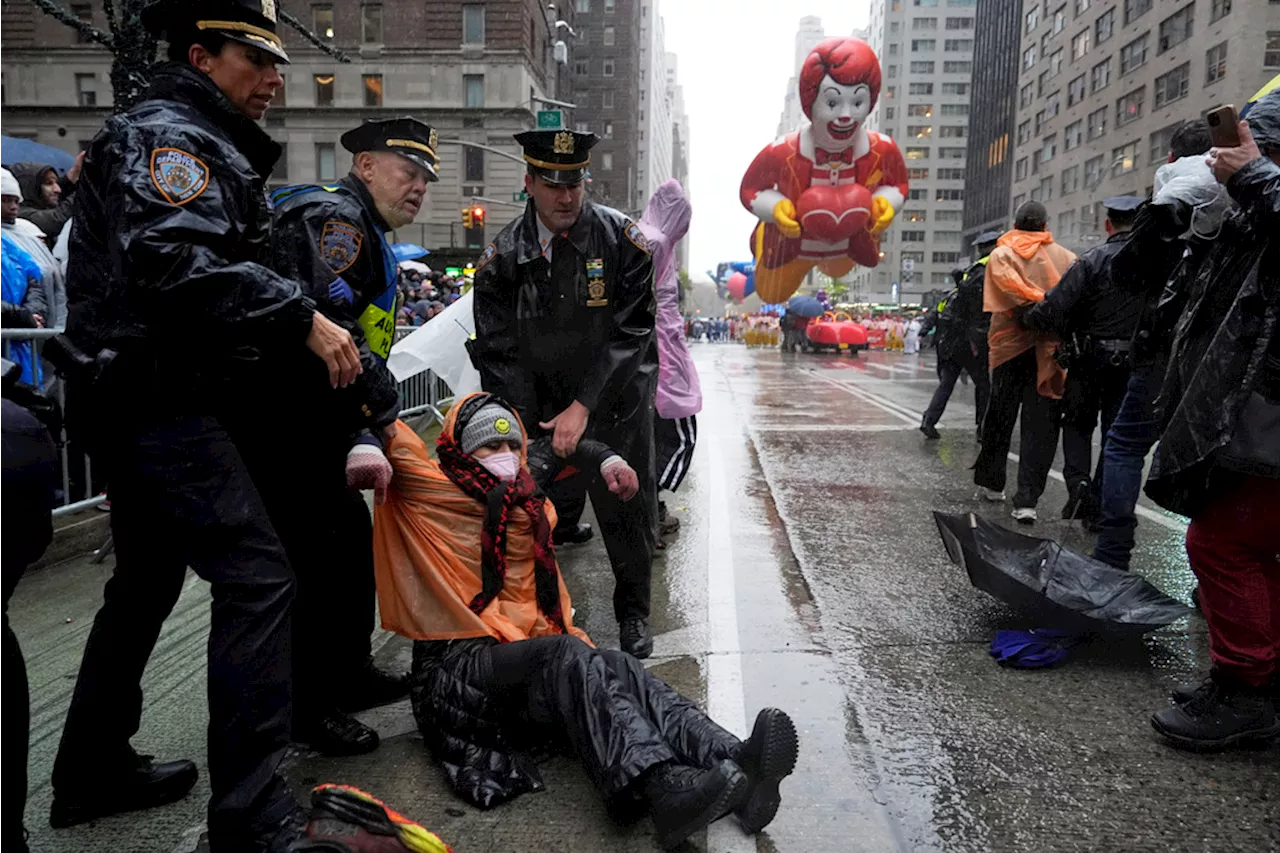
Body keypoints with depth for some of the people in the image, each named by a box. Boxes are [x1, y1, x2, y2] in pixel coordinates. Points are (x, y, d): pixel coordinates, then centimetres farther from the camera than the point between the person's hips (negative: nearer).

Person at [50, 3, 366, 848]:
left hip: (141, 405, 11)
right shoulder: (169, 134, -10)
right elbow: (173, 261, -28)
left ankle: (93, 771, 35)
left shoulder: (205, 145, 22)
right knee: (258, 577, -15)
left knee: (147, 581, 19)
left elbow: (218, 264, 22)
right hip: (162, 406, -11)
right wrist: (301, 316, -28)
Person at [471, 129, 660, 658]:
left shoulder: (622, 239, -11)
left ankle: (633, 614, 30)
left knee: (627, 511, 8)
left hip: (617, 403, -1)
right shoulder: (503, 257, -6)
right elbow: (498, 352, -6)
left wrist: (584, 407, -19)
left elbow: (631, 334, -13)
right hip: (542, 409, 1)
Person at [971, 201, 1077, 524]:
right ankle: (1027, 500, -5)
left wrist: (1042, 304, -17)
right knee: (1040, 425, 1)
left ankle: (992, 482, 28)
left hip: (1008, 346, 0)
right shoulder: (1065, 257, 7)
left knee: (999, 417, 15)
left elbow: (1012, 286, -15)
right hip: (1049, 351, 0)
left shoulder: (1000, 255, 2)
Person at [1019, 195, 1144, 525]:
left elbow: (1052, 309, -17)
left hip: (1089, 359, -2)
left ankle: (1078, 482, -5)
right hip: (1133, 362, 2)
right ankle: (1102, 506, 13)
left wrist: (1024, 315, 0)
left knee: (1078, 425, 16)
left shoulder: (1092, 261, -12)